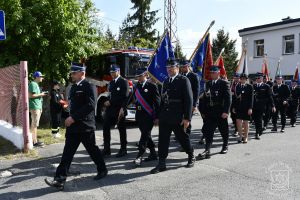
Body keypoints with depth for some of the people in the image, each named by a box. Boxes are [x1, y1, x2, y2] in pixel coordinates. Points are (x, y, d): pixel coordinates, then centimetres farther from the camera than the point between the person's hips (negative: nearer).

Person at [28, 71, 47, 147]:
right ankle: (34, 142, -3)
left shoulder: (36, 84, 18)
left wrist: (41, 94, 9)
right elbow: (30, 95, -20)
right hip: (35, 107, -10)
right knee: (34, 124, -7)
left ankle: (34, 140, 21)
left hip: (38, 106, 10)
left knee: (34, 124, 14)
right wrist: (41, 94, -13)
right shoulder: (33, 84, -12)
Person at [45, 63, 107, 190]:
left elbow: (91, 105, -23)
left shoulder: (89, 86, -12)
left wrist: (73, 117, -23)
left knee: (92, 150, 9)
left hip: (86, 127, -7)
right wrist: (70, 119, 9)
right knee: (67, 153, 3)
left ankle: (102, 170, 31)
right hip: (73, 126, 7)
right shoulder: (74, 87, 13)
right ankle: (60, 180, 6)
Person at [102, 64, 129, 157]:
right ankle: (106, 149, 11)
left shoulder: (124, 82, -7)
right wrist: (108, 102, -2)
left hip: (119, 110, -7)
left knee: (121, 130, 3)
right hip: (110, 109, 7)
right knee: (106, 128, 2)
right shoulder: (111, 82, 17)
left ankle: (123, 150, 15)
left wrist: (110, 102, -18)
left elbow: (125, 97, -15)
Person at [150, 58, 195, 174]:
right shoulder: (166, 82, 14)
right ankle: (161, 164, 11)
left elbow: (189, 100, -11)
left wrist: (187, 118, -16)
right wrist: (159, 116, 12)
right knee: (162, 140, 3)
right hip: (165, 117, 5)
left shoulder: (184, 81, -5)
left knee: (183, 138, 11)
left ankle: (191, 157, 35)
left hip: (178, 118, -5)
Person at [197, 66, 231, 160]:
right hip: (210, 111, 4)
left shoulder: (224, 83, -5)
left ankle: (225, 146, 35)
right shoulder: (208, 83, 11)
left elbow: (228, 98, -11)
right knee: (208, 131, -6)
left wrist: (226, 111, -19)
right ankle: (207, 150, -7)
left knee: (224, 130, 13)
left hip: (221, 111, -3)